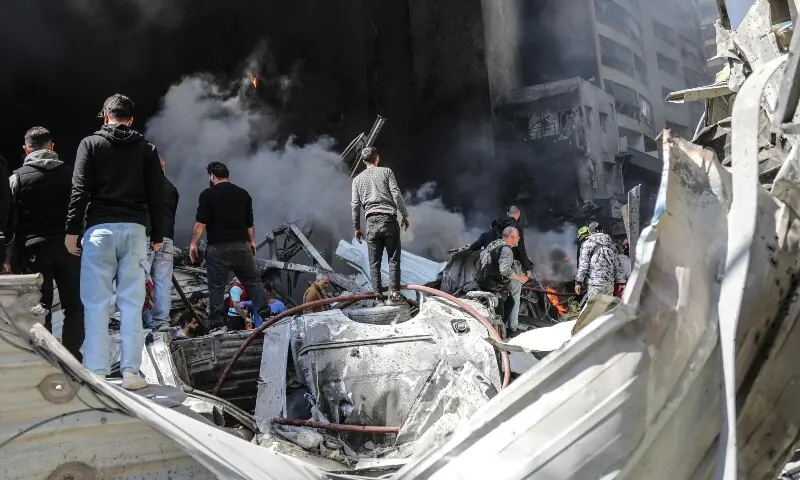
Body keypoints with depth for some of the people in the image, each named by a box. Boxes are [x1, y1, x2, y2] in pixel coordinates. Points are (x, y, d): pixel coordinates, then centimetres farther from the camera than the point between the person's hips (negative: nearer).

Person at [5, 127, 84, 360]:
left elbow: (10, 219, -1)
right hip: (68, 246, 1)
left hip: (34, 248, -1)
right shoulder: (69, 173, 6)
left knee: (40, 306, 2)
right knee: (74, 304, 7)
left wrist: (7, 256, 1)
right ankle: (71, 357, 4)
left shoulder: (18, 177, 2)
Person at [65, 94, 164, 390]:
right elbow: (157, 196, 8)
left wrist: (72, 230, -1)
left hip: (100, 229, -2)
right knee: (132, 303, 2)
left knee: (97, 303, 1)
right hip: (134, 230, 2)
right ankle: (130, 372, 1)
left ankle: (96, 372, 0)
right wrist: (158, 235, 12)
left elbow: (80, 190, -3)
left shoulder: (90, 144, 5)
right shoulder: (146, 149, 11)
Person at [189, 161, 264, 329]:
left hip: (218, 247, -3)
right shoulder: (243, 194, 12)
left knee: (217, 286, 2)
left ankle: (217, 323, 2)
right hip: (241, 245, 4)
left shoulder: (208, 194, -2)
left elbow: (201, 222, -8)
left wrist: (193, 243, -2)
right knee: (253, 282, 9)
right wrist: (252, 241, 25)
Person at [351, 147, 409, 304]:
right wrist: (405, 215, 2)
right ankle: (394, 293, -6)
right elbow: (396, 194, -3)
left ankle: (378, 294, 6)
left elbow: (355, 205, 10)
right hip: (389, 220, -2)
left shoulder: (357, 179, 13)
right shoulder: (386, 171, 6)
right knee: (393, 259, 0)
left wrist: (356, 227, 16)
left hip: (372, 222, 2)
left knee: (374, 262, 8)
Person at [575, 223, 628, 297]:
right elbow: (617, 264, 15)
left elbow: (583, 264, -7)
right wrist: (621, 282, 18)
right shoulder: (610, 243, 16)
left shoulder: (587, 244, 0)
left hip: (594, 283, -5)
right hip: (610, 283, 5)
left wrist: (578, 282, -6)